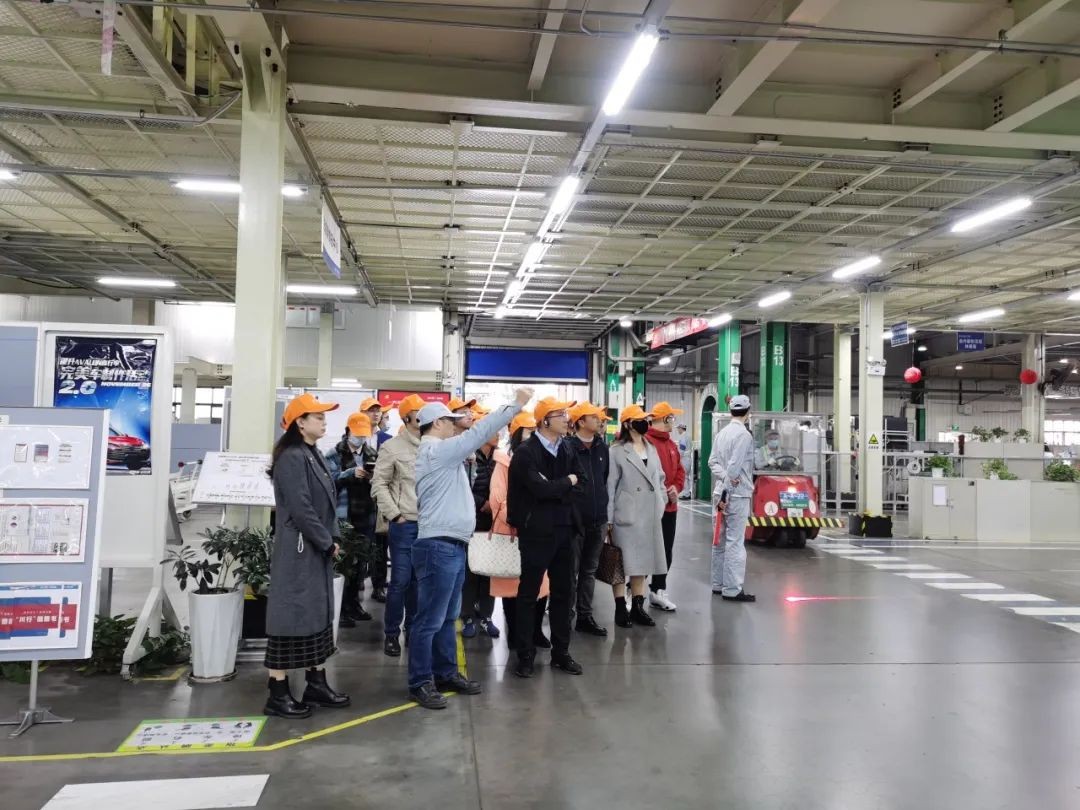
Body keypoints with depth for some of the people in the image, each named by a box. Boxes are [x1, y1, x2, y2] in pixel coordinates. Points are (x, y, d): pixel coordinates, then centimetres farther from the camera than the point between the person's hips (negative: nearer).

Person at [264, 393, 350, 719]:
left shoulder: (314, 456, 13)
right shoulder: (291, 457, -16)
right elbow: (300, 509, -21)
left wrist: (332, 539, 5)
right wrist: (327, 542, -13)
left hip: (318, 549, 10)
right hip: (298, 550, -9)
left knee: (318, 615, 13)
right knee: (292, 616, -3)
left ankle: (316, 684, 23)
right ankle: (278, 694, 6)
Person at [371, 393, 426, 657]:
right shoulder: (392, 447, -3)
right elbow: (379, 484, -3)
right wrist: (395, 514, -8)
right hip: (404, 524, -3)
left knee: (419, 580, 12)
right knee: (400, 580, -2)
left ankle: (413, 628, 24)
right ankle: (391, 633, 12)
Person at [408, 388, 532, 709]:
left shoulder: (441, 453, 19)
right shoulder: (436, 450, -14)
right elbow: (479, 432, -18)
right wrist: (516, 405, -15)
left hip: (451, 546, 10)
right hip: (439, 547, -10)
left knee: (447, 617, 17)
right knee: (430, 619, -2)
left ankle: (446, 673, 26)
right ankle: (421, 683, 6)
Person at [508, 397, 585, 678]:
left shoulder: (566, 448, 10)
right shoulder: (526, 452, -13)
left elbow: (579, 479, 9)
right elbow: (541, 489, -22)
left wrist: (555, 487, -7)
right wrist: (567, 481, -6)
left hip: (564, 528, 7)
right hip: (537, 530, -7)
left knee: (563, 591, 13)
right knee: (529, 593, 3)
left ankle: (560, 651, 25)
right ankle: (525, 655, 14)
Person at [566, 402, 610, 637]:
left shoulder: (602, 447, 9)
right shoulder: (567, 447, -11)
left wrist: (604, 509, 14)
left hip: (598, 520, 6)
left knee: (589, 570, 14)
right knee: (570, 571, 3)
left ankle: (585, 616, 24)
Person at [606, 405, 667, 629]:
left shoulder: (651, 449, 13)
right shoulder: (617, 451, -7)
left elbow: (659, 479, 19)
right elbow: (610, 486, -10)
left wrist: (664, 500, 5)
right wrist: (608, 518, -14)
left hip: (650, 516, 7)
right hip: (626, 516, -6)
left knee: (642, 561, 12)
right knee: (623, 562, 1)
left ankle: (638, 607, 22)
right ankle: (621, 609, 11)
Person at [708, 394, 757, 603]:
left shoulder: (722, 433, 11)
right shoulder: (744, 434, -13)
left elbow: (713, 461, 6)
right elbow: (734, 466, -19)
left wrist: (725, 478, -9)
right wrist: (726, 493, -16)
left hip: (722, 492, 8)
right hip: (737, 494, -8)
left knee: (721, 540, 14)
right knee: (735, 542, -6)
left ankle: (718, 585, 22)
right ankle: (732, 589, -5)